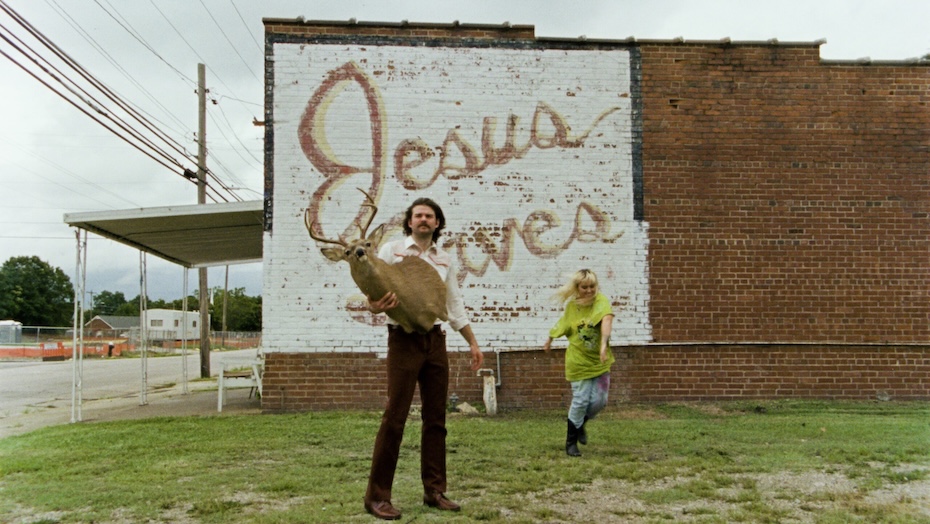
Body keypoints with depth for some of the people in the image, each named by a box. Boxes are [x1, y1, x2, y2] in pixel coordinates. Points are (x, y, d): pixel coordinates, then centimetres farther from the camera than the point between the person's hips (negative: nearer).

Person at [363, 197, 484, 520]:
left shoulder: (445, 260, 15)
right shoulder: (392, 250, 2)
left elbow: (455, 306, 19)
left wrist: (473, 343, 14)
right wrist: (376, 306, -28)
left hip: (436, 341, 5)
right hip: (404, 339, -5)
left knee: (436, 418, 7)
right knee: (395, 418, -7)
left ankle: (434, 490, 17)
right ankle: (377, 496, 0)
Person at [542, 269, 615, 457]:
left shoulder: (601, 301, -14)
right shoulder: (571, 306, -3)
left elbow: (607, 320, -33)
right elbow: (562, 324, 17)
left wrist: (604, 344, -49)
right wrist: (550, 339, 31)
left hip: (600, 361, 0)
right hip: (579, 361, 0)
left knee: (599, 401, 1)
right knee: (581, 400, -2)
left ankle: (580, 424, 33)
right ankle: (571, 442, 15)